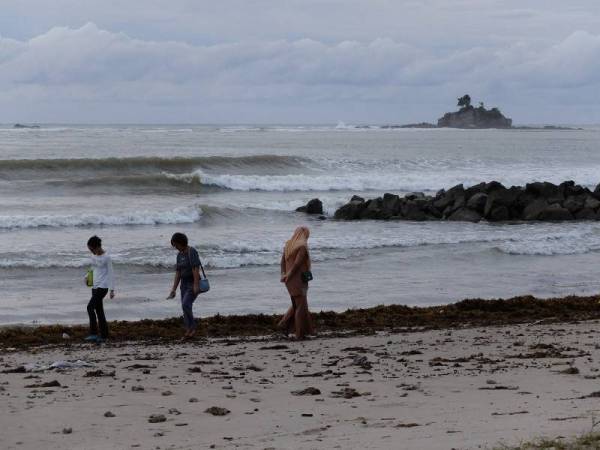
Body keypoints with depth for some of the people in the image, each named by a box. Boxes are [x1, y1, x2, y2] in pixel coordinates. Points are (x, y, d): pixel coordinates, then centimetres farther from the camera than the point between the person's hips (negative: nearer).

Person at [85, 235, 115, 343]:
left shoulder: (106, 257, -12)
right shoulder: (94, 256, 9)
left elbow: (110, 273, -10)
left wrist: (112, 290, -13)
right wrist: (87, 277, 3)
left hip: (102, 287, -8)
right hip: (95, 286, 8)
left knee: (90, 307, -15)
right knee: (99, 310, 8)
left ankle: (93, 334, -14)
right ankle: (104, 335, 12)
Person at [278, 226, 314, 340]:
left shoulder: (288, 244, 11)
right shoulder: (302, 247, -15)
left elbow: (283, 261, 6)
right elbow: (297, 264, -21)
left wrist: (283, 275, -6)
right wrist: (288, 276, -11)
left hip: (290, 281, 8)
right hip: (298, 280, -8)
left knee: (296, 305, 20)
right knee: (301, 307, 1)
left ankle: (284, 325, 12)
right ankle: (300, 333, 4)